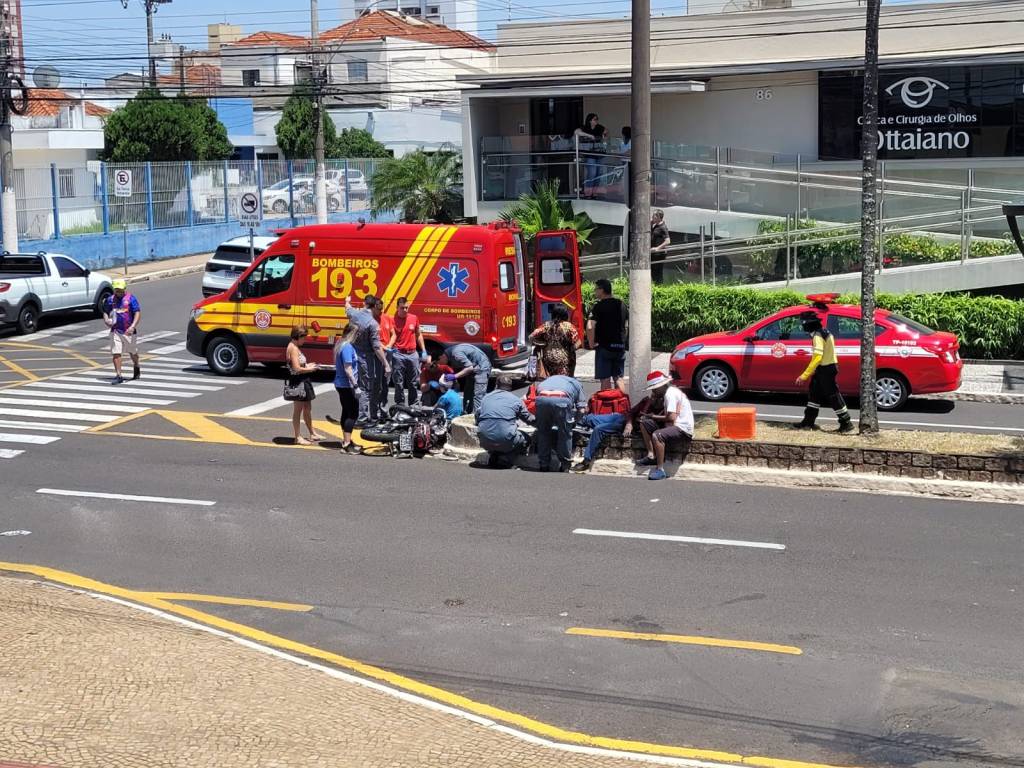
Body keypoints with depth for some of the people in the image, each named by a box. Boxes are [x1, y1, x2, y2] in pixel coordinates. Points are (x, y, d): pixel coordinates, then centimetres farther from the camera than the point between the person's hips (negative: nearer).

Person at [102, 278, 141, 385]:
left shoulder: (131, 299, -5)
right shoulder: (109, 300, 7)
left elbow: (137, 313, -11)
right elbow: (105, 312, 16)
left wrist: (133, 326, -24)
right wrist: (106, 320, -8)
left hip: (129, 331, -2)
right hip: (115, 331, 2)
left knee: (133, 352, 16)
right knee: (116, 353, -7)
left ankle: (136, 368, 43)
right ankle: (118, 376, -4)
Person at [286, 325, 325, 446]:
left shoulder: (296, 347, 11)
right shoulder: (293, 348, -18)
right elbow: (297, 368, -23)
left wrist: (308, 366, 2)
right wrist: (310, 369, -11)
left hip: (304, 382, 10)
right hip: (298, 383, -10)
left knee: (307, 409, 18)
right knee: (298, 410, 0)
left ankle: (312, 434, 29)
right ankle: (298, 438, 8)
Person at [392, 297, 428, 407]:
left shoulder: (414, 318, 5)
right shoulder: (393, 320, -6)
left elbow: (419, 335, 15)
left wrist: (423, 351, 13)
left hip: (413, 354, 4)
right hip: (398, 355, -3)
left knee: (413, 383, 11)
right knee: (399, 383, 2)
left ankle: (415, 406, 19)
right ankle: (400, 406, 9)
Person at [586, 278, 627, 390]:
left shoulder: (598, 306, -12)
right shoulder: (621, 305, 8)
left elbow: (590, 327, -21)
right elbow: (626, 326, 15)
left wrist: (591, 343, -9)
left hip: (604, 347, -6)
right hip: (620, 347, 6)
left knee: (605, 379, -1)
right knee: (618, 378, 12)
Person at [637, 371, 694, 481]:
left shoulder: (671, 394, -15)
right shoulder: (668, 391, 15)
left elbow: (671, 418, -22)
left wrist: (654, 417, -8)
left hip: (683, 429, -11)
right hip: (676, 425, 11)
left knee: (657, 435, -35)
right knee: (644, 423, 9)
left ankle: (660, 470, -27)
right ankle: (651, 455, 5)